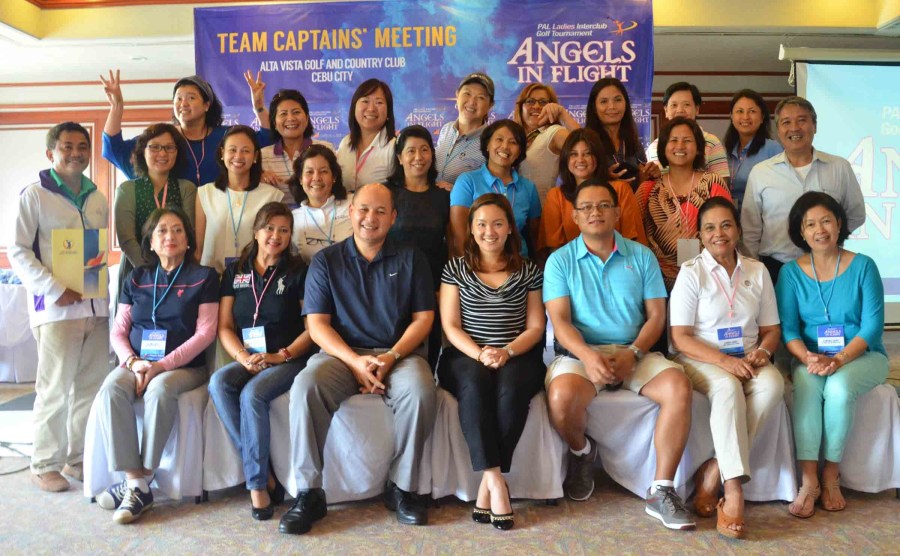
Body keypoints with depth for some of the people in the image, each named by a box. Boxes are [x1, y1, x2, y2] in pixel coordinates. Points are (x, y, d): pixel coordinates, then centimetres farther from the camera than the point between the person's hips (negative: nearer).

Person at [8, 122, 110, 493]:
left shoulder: (98, 198, 14)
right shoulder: (34, 195, -2)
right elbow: (18, 251, -6)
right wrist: (55, 290, -15)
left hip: (96, 306, 5)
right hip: (56, 308, -5)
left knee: (91, 387, 9)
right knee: (54, 390, -1)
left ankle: (79, 459, 22)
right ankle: (44, 465, 13)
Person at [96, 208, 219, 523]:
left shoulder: (203, 277, 3)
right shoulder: (136, 279, 14)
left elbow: (205, 333, -6)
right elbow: (118, 331, 12)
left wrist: (162, 365, -15)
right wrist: (133, 361, -10)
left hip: (185, 365, -3)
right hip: (137, 363, 3)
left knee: (160, 390, -35)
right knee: (110, 391, -28)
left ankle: (139, 483, -24)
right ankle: (136, 482, -28)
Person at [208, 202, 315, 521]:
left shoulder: (298, 271, 4)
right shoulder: (235, 272, 15)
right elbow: (224, 326, 10)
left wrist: (281, 356, -14)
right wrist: (243, 356, -10)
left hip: (289, 360, -3)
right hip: (247, 360, 4)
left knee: (252, 394, -32)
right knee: (218, 383, -28)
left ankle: (258, 484, -18)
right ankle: (265, 475, -21)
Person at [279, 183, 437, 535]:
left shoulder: (410, 259, 9)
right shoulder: (326, 261, 8)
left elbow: (423, 318, 4)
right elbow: (316, 323, 1)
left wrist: (392, 357, -13)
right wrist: (355, 361, -15)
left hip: (400, 353, 0)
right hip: (342, 353, 1)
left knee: (420, 391, -32)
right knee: (305, 387, -30)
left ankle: (402, 488, -13)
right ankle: (309, 493, -18)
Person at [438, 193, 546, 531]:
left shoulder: (528, 271, 12)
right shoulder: (456, 269, 10)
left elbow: (535, 327, 6)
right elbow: (450, 326, 3)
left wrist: (506, 352, -13)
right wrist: (479, 354, -15)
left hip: (518, 356, 0)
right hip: (466, 355, 0)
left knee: (512, 389, -34)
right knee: (475, 386, -35)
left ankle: (486, 485, -25)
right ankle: (496, 480, -33)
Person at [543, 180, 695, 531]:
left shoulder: (641, 256, 10)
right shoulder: (560, 260, 5)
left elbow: (656, 315, 5)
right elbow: (560, 320, -4)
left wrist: (633, 354, -14)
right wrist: (588, 356, -23)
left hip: (634, 352, 2)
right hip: (580, 353, -2)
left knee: (679, 386, -27)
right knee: (561, 397, -33)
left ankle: (661, 491, -16)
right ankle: (581, 451, 4)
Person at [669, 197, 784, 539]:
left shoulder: (757, 271, 10)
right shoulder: (691, 273, -3)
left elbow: (771, 329, 12)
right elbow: (680, 338, -10)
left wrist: (762, 351, -11)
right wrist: (723, 360, -23)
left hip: (747, 360, 4)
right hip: (700, 360, -4)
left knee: (772, 384, -29)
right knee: (728, 387, -36)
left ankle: (715, 471, -23)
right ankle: (733, 492, -35)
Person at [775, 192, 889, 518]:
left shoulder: (863, 266, -4)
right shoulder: (791, 272, 1)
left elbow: (873, 326, -9)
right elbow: (788, 328, -3)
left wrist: (838, 359, -24)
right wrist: (809, 358, -23)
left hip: (862, 355, -1)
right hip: (811, 358, 1)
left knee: (839, 387, -33)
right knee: (806, 383, -32)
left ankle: (831, 475, -13)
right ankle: (809, 480, -28)